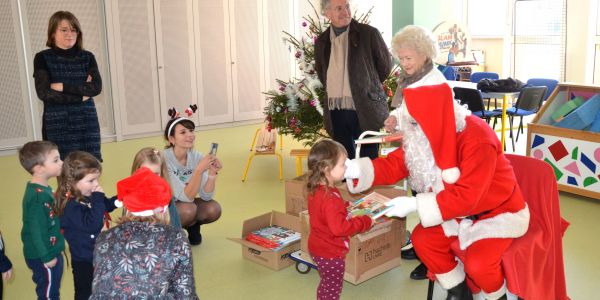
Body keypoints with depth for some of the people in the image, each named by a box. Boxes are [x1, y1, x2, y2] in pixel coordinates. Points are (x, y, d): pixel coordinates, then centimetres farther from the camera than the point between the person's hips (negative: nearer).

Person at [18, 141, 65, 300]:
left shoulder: (43, 190, 4)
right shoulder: (38, 196, -26)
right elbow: (37, 230, -26)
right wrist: (47, 256, -19)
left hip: (50, 252, 9)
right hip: (44, 257, -9)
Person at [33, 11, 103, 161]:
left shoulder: (87, 57, 8)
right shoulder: (42, 58, 2)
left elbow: (96, 87, -6)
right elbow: (43, 92, -9)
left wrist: (62, 86, -11)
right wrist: (82, 94, -10)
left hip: (86, 123, 2)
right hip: (57, 126, -2)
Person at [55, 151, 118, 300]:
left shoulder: (88, 196, -2)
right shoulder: (71, 205, -29)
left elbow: (106, 207, 16)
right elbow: (93, 225, -39)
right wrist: (98, 199, -35)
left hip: (99, 254, 9)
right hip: (84, 260, -8)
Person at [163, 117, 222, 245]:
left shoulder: (196, 156, -13)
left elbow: (206, 196, -16)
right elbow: (186, 197, -33)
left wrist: (212, 173, -32)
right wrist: (199, 170, -43)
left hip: (183, 203, 5)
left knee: (214, 209, -21)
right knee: (189, 209, -33)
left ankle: (192, 226, 10)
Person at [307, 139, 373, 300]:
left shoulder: (317, 190, -2)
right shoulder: (329, 199, -33)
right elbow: (339, 228, -35)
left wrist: (346, 206, 7)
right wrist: (365, 222, -26)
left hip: (320, 248, 9)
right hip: (330, 254, -9)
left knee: (326, 286, 28)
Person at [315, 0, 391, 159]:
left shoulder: (369, 33, -4)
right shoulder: (321, 41, 9)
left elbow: (385, 65, 6)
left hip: (365, 110, -4)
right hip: (335, 112, 4)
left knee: (369, 159, 3)